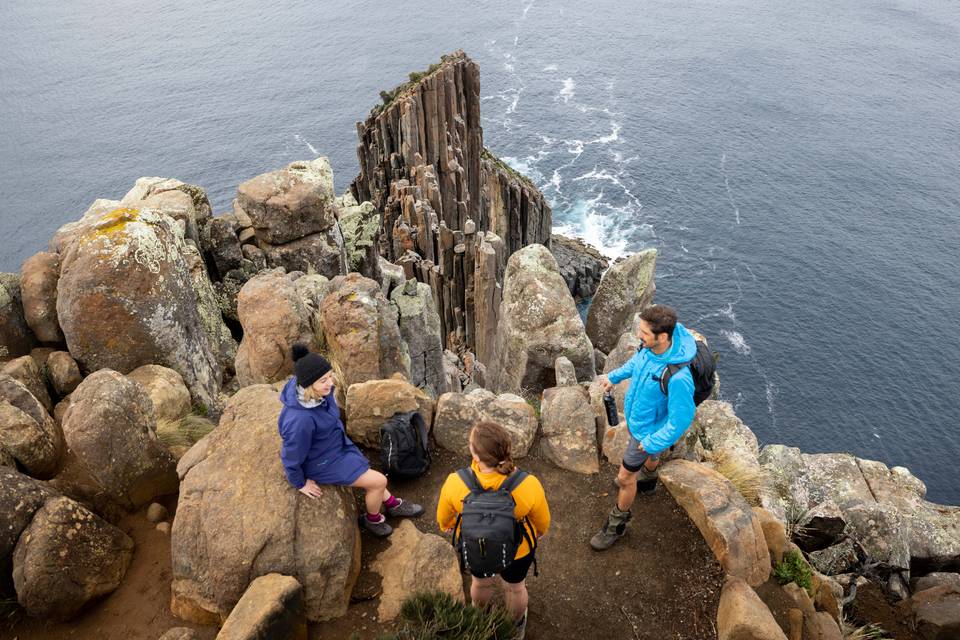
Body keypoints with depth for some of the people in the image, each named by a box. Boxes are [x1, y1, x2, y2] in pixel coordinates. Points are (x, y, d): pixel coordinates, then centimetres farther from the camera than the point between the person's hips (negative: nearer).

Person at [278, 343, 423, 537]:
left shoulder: (316, 389, -21)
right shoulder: (300, 419, -41)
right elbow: (291, 456, -24)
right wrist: (300, 483, -7)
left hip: (335, 444, 7)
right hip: (322, 461, -7)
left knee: (365, 473, 24)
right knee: (379, 481, 2)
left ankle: (393, 505, 49)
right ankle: (372, 519, 31)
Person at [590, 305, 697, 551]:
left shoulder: (678, 378, -44)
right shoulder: (649, 346, -22)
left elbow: (681, 420, -31)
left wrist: (652, 443, -21)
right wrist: (615, 376, 6)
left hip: (649, 430, -7)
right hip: (636, 416, 7)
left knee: (625, 477, 9)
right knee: (649, 455, 37)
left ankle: (617, 525, 35)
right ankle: (648, 479, 69)